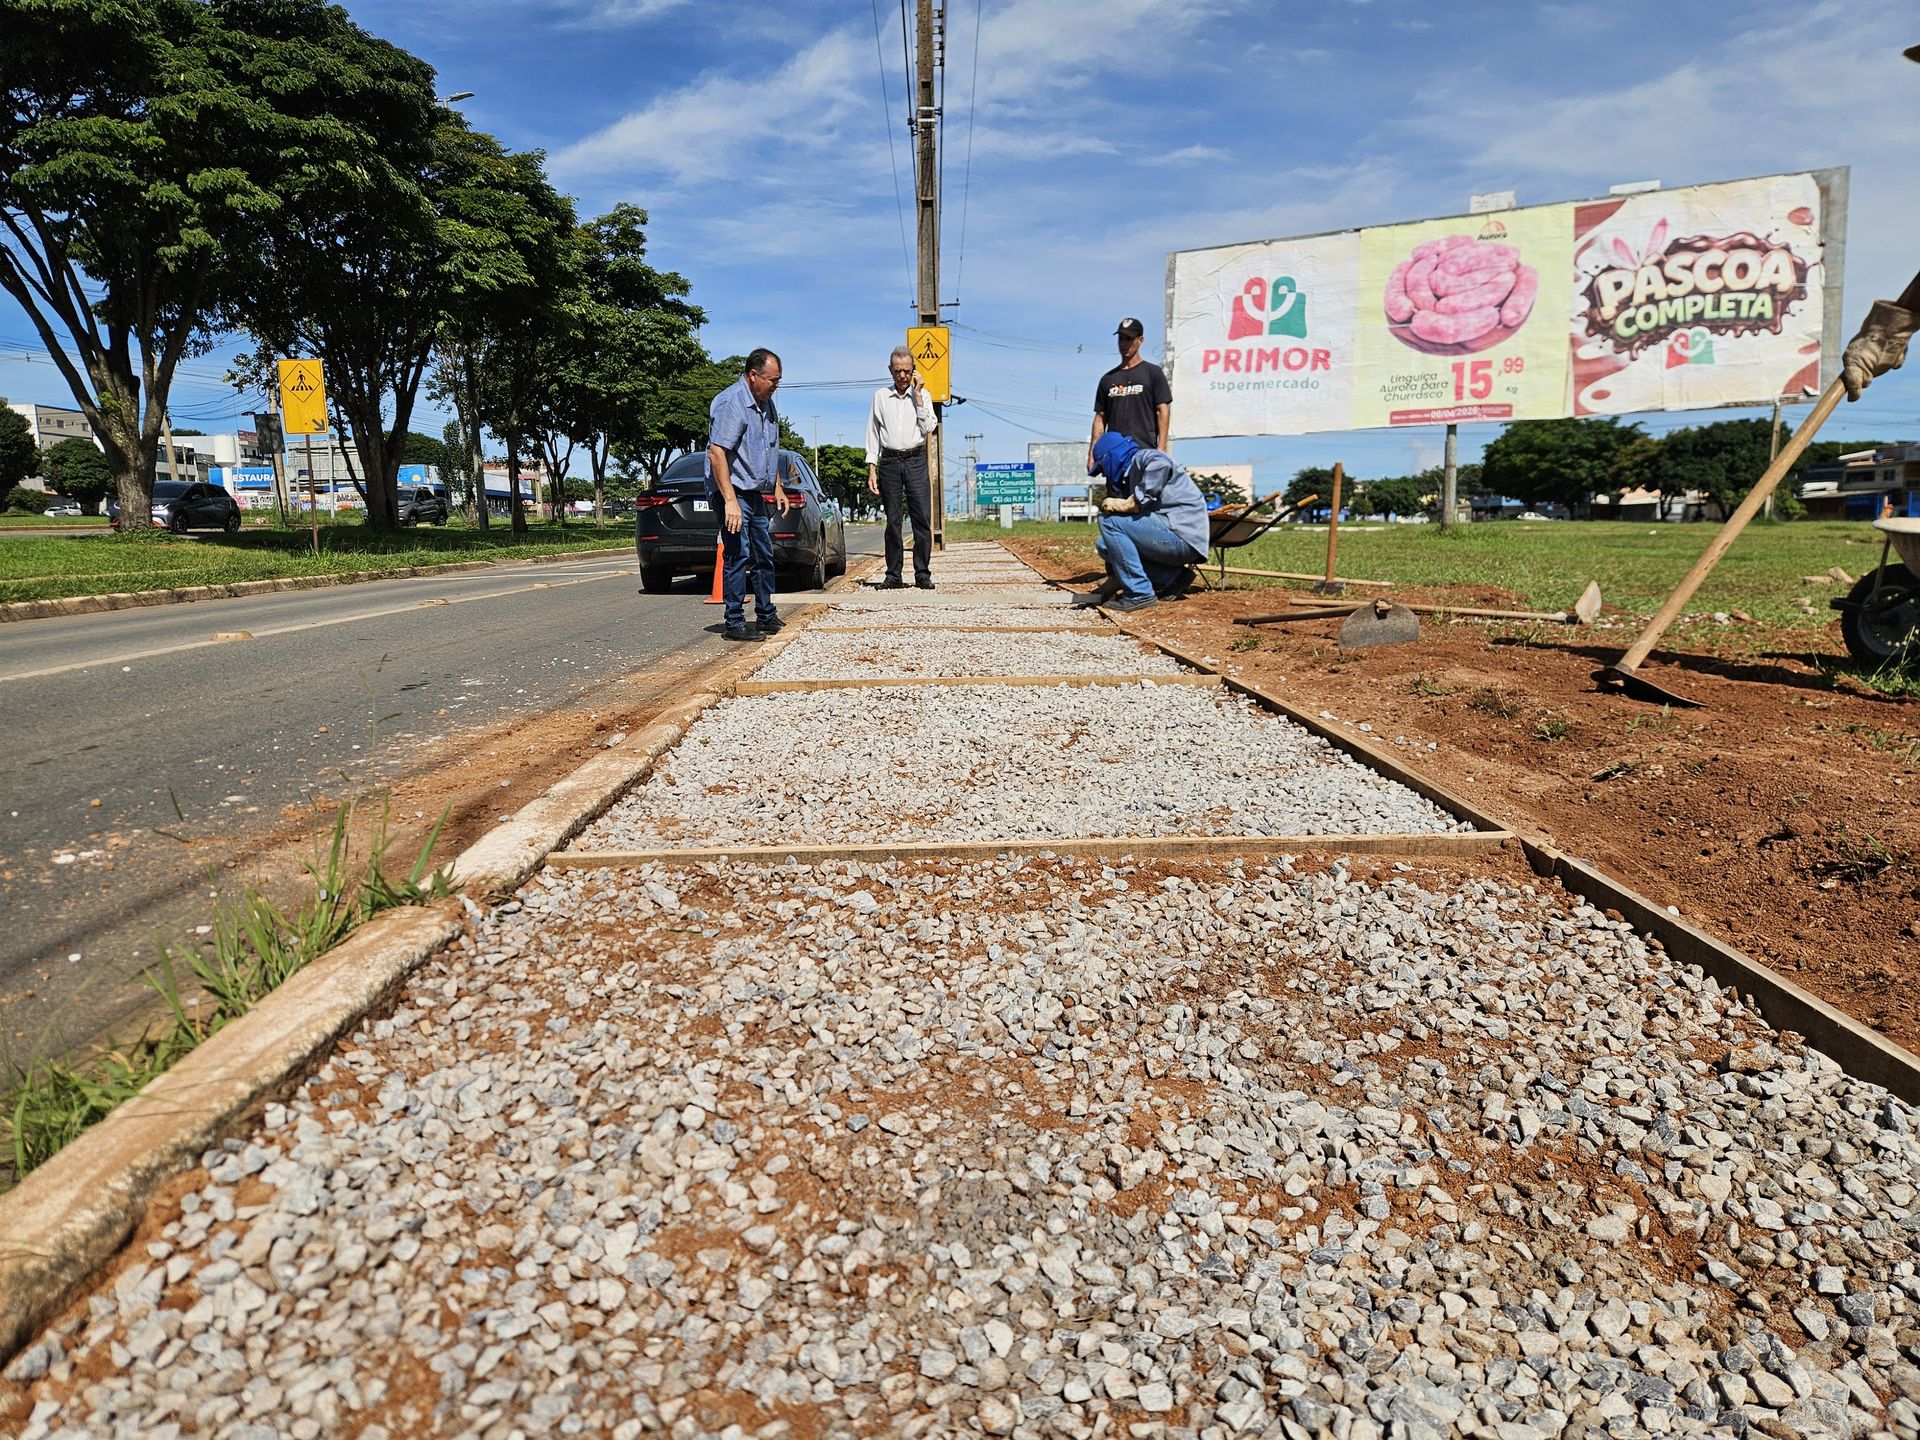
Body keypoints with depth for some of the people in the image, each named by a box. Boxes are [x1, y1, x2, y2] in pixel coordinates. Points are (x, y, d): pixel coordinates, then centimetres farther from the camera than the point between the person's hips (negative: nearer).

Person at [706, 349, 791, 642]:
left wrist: (777, 487, 21)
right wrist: (730, 501, -28)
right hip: (734, 492, -9)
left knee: (764, 556, 15)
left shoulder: (766, 403, 12)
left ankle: (766, 616, 27)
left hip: (756, 493, 9)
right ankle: (735, 623, -4)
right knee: (737, 556, -10)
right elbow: (716, 453, -23)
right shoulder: (731, 403, -17)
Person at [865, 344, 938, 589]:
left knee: (923, 519, -6)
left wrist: (917, 396, -5)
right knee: (892, 521, 1)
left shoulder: (922, 395, 8)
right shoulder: (880, 396, 9)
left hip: (916, 461, 0)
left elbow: (928, 428, -4)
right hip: (890, 461, 0)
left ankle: (923, 574, -1)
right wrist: (872, 468, 2)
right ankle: (893, 575, 4)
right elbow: (873, 433, 9)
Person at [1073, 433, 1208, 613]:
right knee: (1105, 544, 13)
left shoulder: (1146, 458, -3)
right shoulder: (1130, 477, 25)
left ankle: (1140, 593, -14)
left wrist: (1125, 504, -20)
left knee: (1109, 520, -14)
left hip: (1184, 536, -10)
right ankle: (1172, 578, 6)